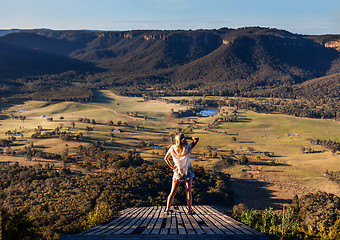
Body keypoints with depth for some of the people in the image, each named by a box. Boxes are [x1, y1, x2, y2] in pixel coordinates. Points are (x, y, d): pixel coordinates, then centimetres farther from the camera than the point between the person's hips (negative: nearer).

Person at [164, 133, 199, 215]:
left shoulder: (172, 148, -9)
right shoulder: (187, 148, -16)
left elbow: (166, 158, 2)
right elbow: (196, 139, -7)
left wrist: (171, 166, 8)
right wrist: (187, 138, -7)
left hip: (177, 173, 2)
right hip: (188, 173, -1)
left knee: (172, 192, 6)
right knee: (188, 191, 6)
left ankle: (167, 209, 7)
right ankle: (189, 209, 10)